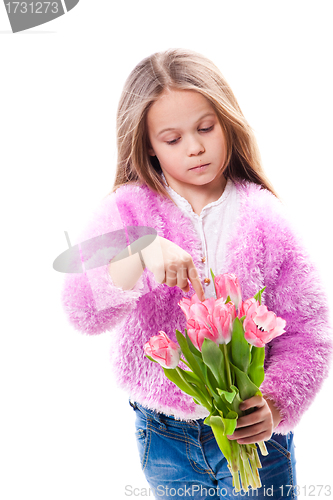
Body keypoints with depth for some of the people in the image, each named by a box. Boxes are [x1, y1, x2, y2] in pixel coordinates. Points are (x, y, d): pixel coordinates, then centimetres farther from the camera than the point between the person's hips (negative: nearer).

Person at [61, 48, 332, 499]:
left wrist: (275, 404, -22)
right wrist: (141, 252, -36)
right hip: (163, 437, 1)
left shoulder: (263, 218, -9)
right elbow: (82, 311, -20)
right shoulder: (127, 211, -8)